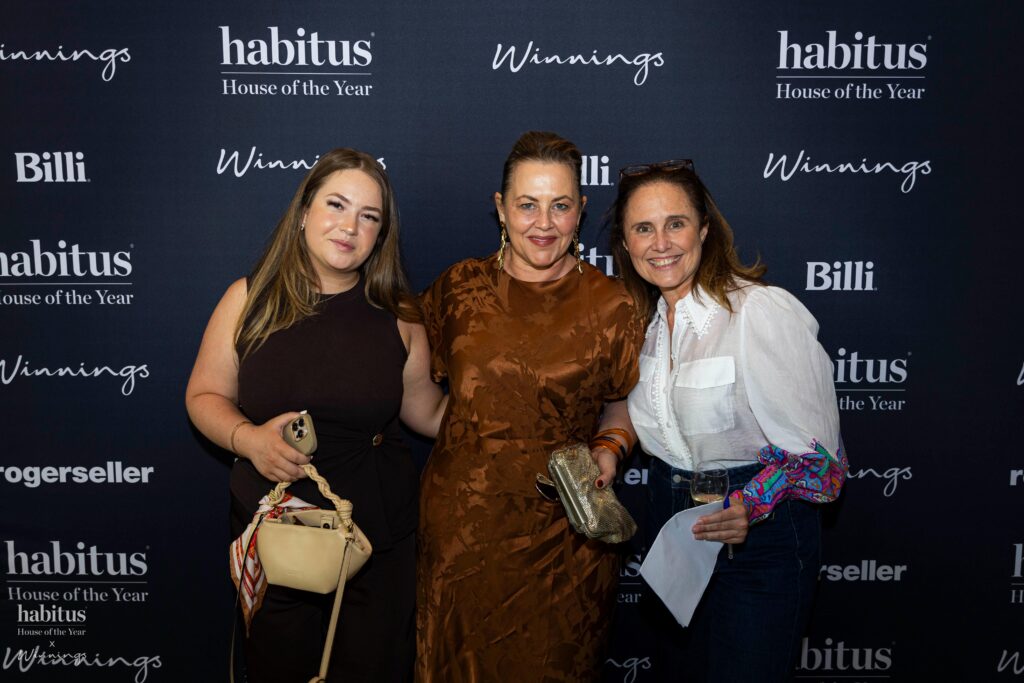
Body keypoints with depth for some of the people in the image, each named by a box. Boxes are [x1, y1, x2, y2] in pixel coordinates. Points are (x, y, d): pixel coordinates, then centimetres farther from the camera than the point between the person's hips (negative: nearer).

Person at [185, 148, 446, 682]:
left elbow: (429, 412, 5)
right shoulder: (250, 299, -5)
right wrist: (248, 438, -16)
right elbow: (204, 396, 3)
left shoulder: (397, 316, -3)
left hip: (381, 539, 0)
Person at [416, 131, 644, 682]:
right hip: (461, 523, 2)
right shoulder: (460, 286, 1)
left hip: (563, 532, -1)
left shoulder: (612, 306, -5)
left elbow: (624, 402, 7)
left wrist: (608, 449, -9)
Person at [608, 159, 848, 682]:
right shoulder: (648, 321, 3)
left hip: (756, 536, -7)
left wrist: (752, 506, -32)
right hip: (671, 528, 7)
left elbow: (816, 448, -17)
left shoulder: (764, 311, -20)